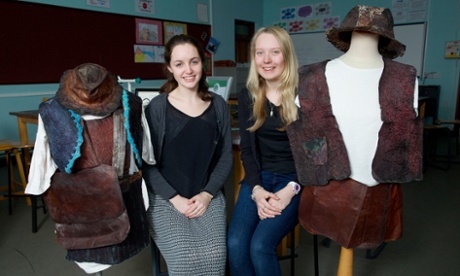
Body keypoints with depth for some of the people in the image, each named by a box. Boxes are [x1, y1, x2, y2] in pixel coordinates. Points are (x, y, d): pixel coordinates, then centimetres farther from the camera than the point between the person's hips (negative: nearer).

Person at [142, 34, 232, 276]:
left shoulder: (218, 105, 4)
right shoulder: (156, 108, -4)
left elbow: (226, 157, 5)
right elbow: (147, 163, -3)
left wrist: (207, 194, -7)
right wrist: (175, 198, -12)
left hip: (208, 196, 2)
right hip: (165, 199, -2)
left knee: (214, 255, -18)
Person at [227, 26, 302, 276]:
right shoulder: (247, 97, 5)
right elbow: (247, 150, 5)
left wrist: (291, 189, -17)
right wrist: (256, 189, -10)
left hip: (296, 180, -3)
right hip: (259, 179, 3)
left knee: (260, 245, -22)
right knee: (235, 244, -18)